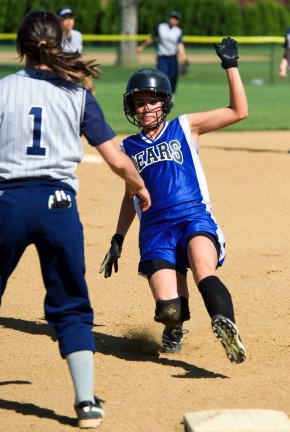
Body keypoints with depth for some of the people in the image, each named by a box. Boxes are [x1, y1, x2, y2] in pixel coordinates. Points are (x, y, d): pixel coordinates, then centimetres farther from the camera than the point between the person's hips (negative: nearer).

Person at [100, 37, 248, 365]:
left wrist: (231, 66, 0)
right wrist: (117, 240, 25)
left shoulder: (185, 128, 11)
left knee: (204, 271, -36)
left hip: (195, 219, -2)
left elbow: (238, 112, 6)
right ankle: (174, 327, 21)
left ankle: (226, 327, -57)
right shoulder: (128, 148, 19)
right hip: (155, 230, 2)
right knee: (168, 311, -15)